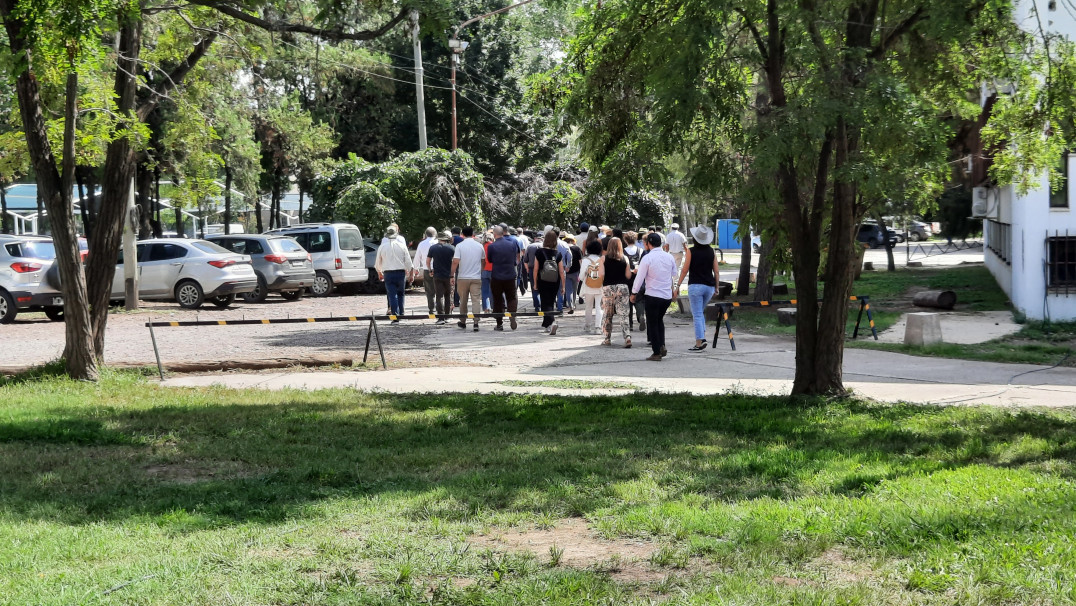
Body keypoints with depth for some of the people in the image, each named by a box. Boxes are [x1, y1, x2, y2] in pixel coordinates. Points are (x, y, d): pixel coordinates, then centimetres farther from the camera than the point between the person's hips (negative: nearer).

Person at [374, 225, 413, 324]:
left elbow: (378, 262, 9)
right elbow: (408, 261, 1)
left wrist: (379, 272, 26)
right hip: (401, 272, 1)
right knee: (400, 294, 16)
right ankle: (401, 314, 18)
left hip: (388, 273, -1)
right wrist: (409, 272, 15)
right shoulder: (402, 245, -3)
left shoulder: (382, 246, -2)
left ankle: (395, 317, -9)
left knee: (392, 295, -1)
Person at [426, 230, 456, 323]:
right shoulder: (452, 248, -3)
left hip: (437, 275, 0)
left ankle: (441, 317, -8)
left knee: (439, 296, 0)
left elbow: (427, 261, 7)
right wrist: (452, 275, 8)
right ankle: (447, 316, 12)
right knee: (448, 296, 12)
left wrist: (430, 270, 21)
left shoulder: (433, 248, 2)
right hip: (448, 276, 0)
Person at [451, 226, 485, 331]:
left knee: (463, 300, 13)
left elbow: (455, 262, -12)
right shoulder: (479, 246, 3)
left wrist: (452, 276, -5)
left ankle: (463, 322, 23)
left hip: (463, 277, -1)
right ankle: (476, 323, -12)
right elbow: (483, 260, 15)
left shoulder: (460, 246, -6)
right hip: (476, 277, 1)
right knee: (476, 300, -1)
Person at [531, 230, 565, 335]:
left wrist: (535, 283, 6)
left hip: (543, 283, -2)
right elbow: (561, 272, -5)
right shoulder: (558, 254, -5)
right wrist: (563, 286, 3)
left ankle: (552, 322, -25)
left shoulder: (539, 252, -9)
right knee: (551, 303, 18)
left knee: (546, 304, -1)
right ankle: (546, 324, 32)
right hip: (555, 283, 2)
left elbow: (535, 269, -6)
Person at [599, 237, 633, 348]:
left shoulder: (604, 258, -2)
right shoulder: (625, 259, 1)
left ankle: (607, 339, 18)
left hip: (608, 288, -1)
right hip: (622, 287, 1)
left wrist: (598, 269, 13)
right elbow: (628, 275, 1)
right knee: (623, 314, -2)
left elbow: (601, 274, -8)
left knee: (607, 314, 13)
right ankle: (627, 337, -17)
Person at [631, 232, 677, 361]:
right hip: (667, 296, 5)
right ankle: (662, 346, 8)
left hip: (653, 295, -5)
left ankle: (657, 353, 5)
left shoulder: (647, 258, -11)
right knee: (659, 320, 23)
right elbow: (674, 274, 13)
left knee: (652, 323, 5)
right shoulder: (669, 257, 4)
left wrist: (634, 293, 2)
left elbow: (640, 277, -8)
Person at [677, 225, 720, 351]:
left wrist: (678, 286, 1)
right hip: (709, 286, 5)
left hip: (695, 285, -4)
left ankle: (699, 343, -9)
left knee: (697, 314, -3)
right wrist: (716, 287, 16)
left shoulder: (691, 251, -6)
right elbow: (716, 271, 7)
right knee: (700, 312, 22)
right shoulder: (711, 251, 5)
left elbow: (685, 270, -6)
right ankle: (702, 337, 9)